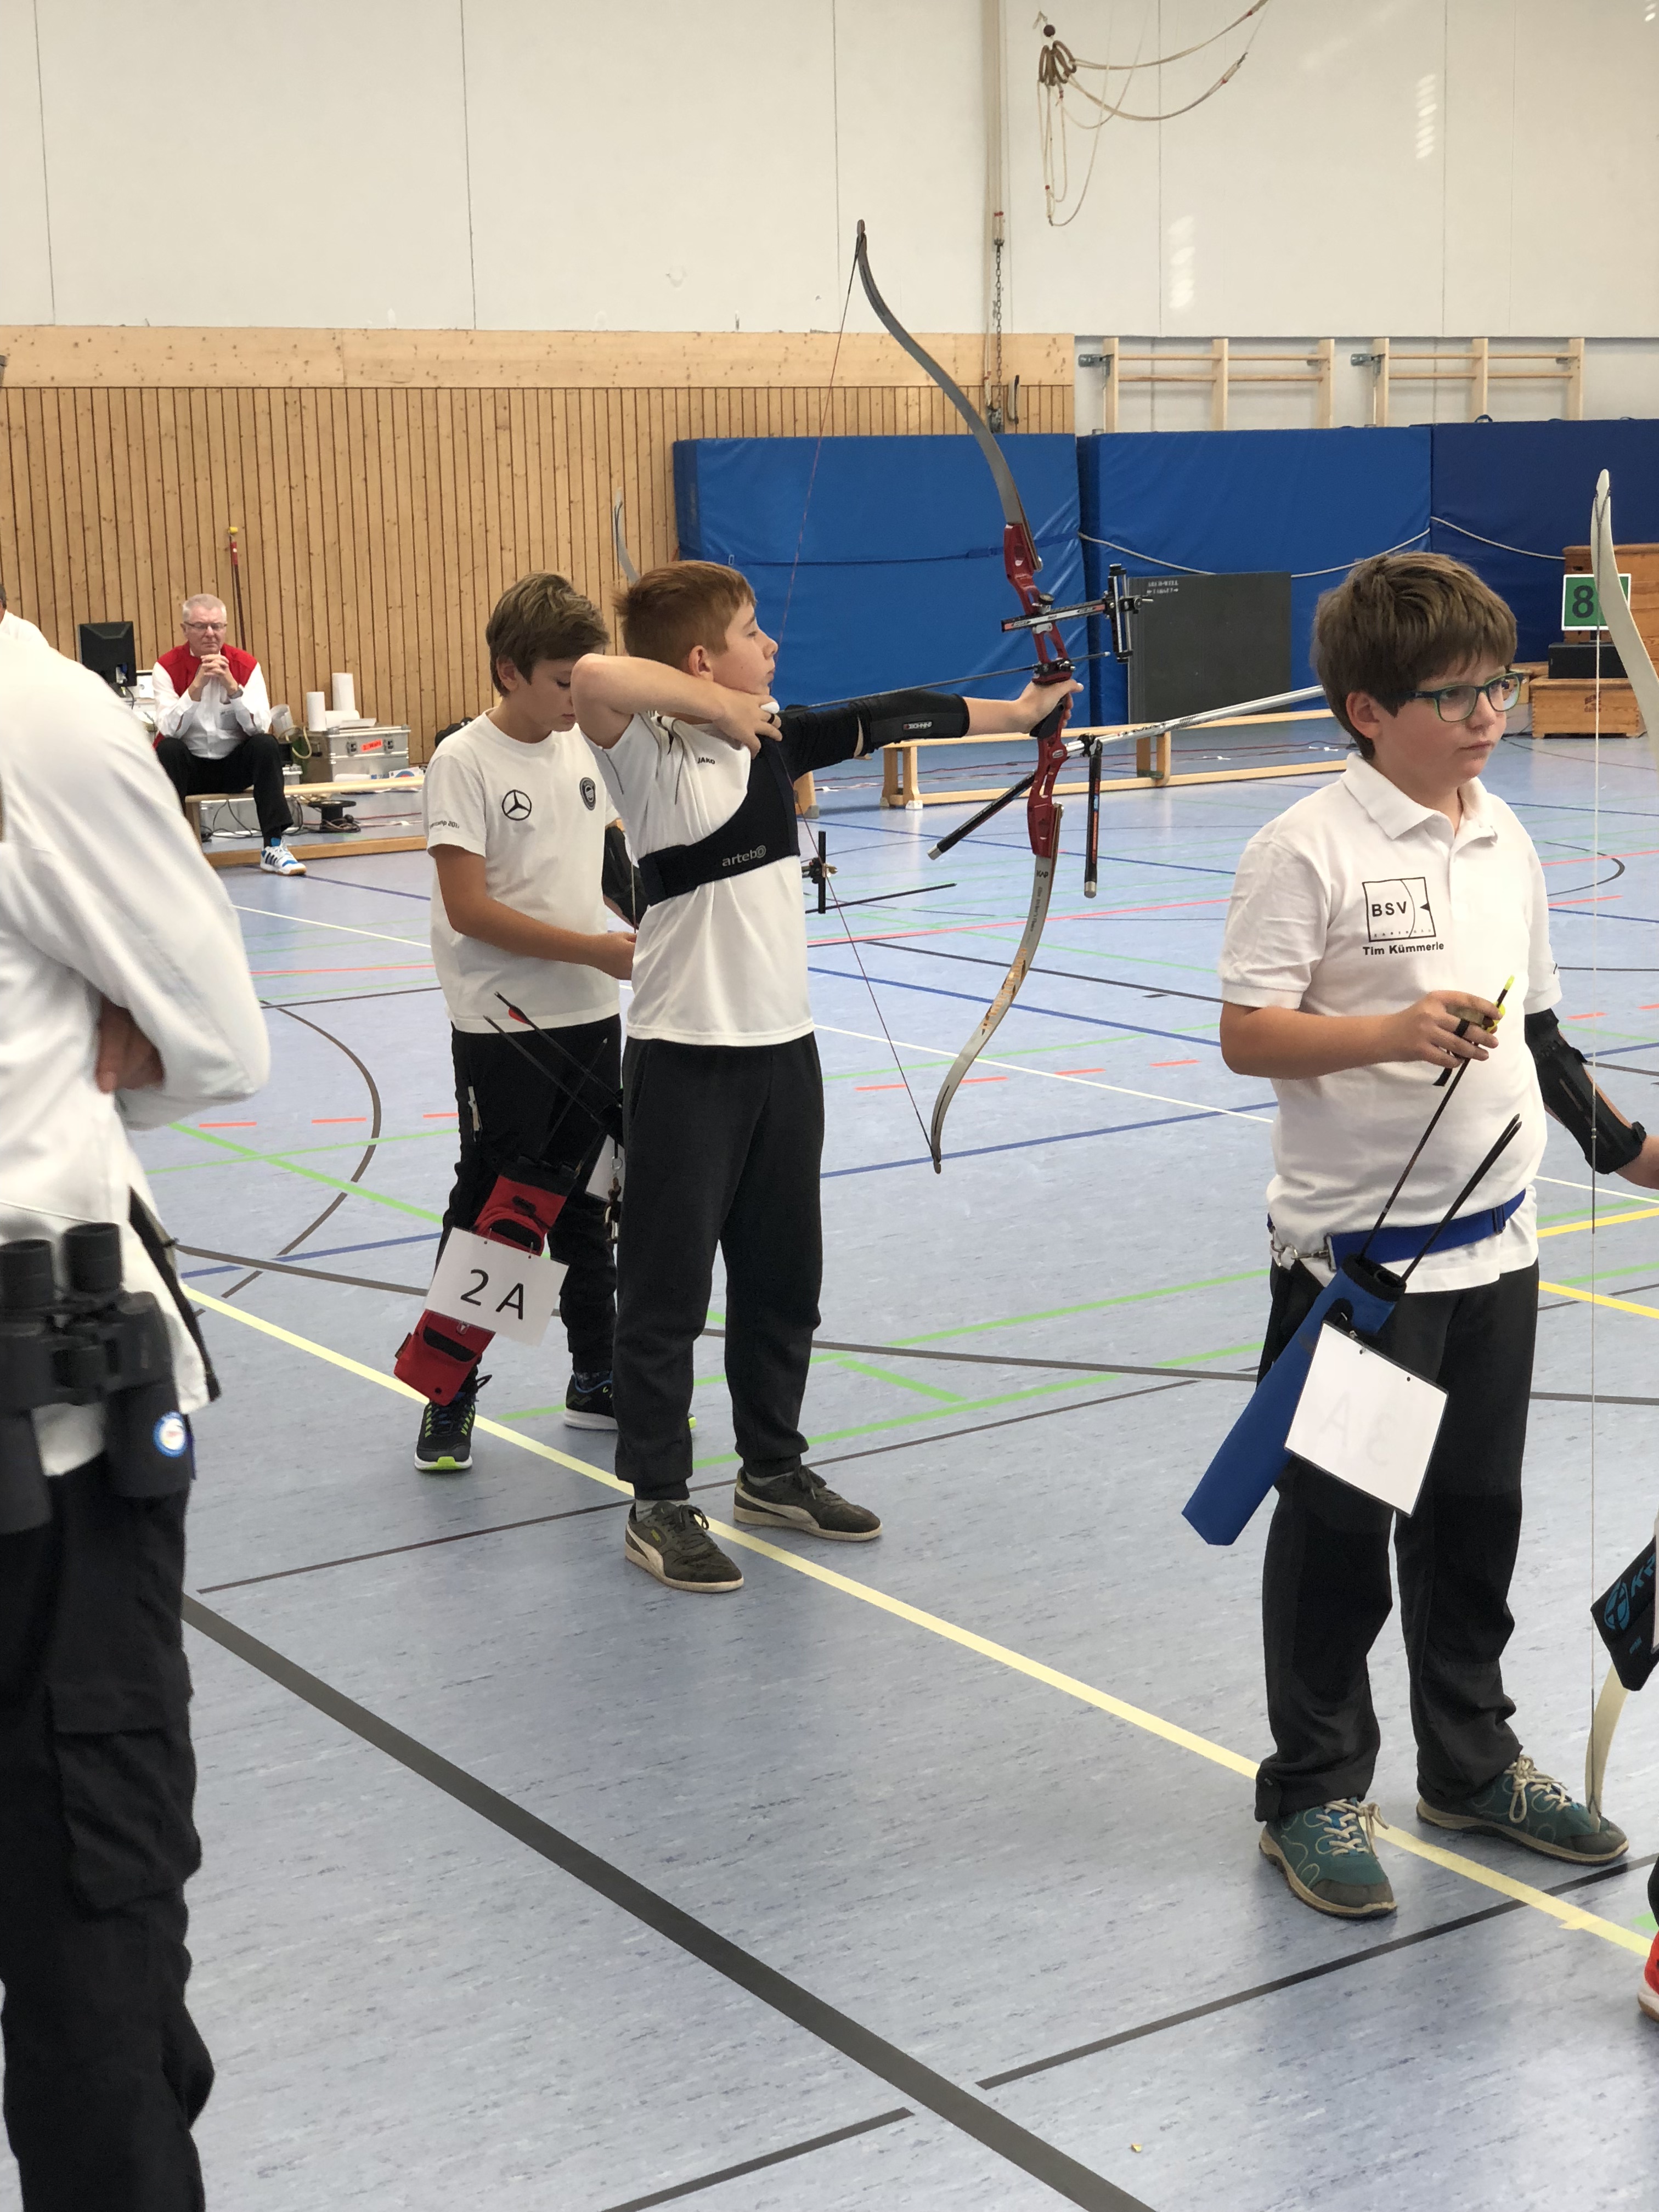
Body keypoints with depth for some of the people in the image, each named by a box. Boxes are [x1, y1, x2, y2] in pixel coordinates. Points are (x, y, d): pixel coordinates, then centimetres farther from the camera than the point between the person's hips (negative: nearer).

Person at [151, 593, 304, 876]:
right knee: (167, 750, -30)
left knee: (266, 745, -26)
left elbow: (261, 726, -16)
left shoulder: (245, 665, -5)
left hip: (236, 765, 1)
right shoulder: (168, 667, -9)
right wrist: (196, 686, -31)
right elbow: (169, 730, -21)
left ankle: (274, 847, -24)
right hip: (189, 767, -1)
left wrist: (233, 687, -29)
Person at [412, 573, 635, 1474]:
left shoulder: (587, 749, 6)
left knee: (587, 1205, 15)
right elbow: (469, 907, -19)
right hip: (503, 1027, -6)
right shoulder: (465, 763, -13)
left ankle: (597, 1381, 26)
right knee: (489, 1211, 2)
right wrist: (595, 950, -20)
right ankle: (450, 1400, 14)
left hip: (591, 1016, 6)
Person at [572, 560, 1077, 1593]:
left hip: (783, 1047, 8)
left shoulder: (775, 739, 6)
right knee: (667, 1289, 2)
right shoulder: (651, 757, -15)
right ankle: (659, 1506, 12)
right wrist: (719, 707, -23)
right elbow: (596, 678, -36)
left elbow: (882, 720, 17)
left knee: (784, 1276, 17)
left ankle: (774, 1470, 33)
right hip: (686, 1058, -7)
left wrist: (1018, 710, 27)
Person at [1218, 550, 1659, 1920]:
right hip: (1354, 1253, -6)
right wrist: (1391, 1031, -29)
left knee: (1474, 1513, 17)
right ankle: (1315, 1793, 20)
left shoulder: (1505, 841, 8)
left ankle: (1473, 1766, 33)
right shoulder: (1311, 852, -14)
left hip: (1492, 1242, 6)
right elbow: (1246, 1036, -17)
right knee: (1338, 1527, 6)